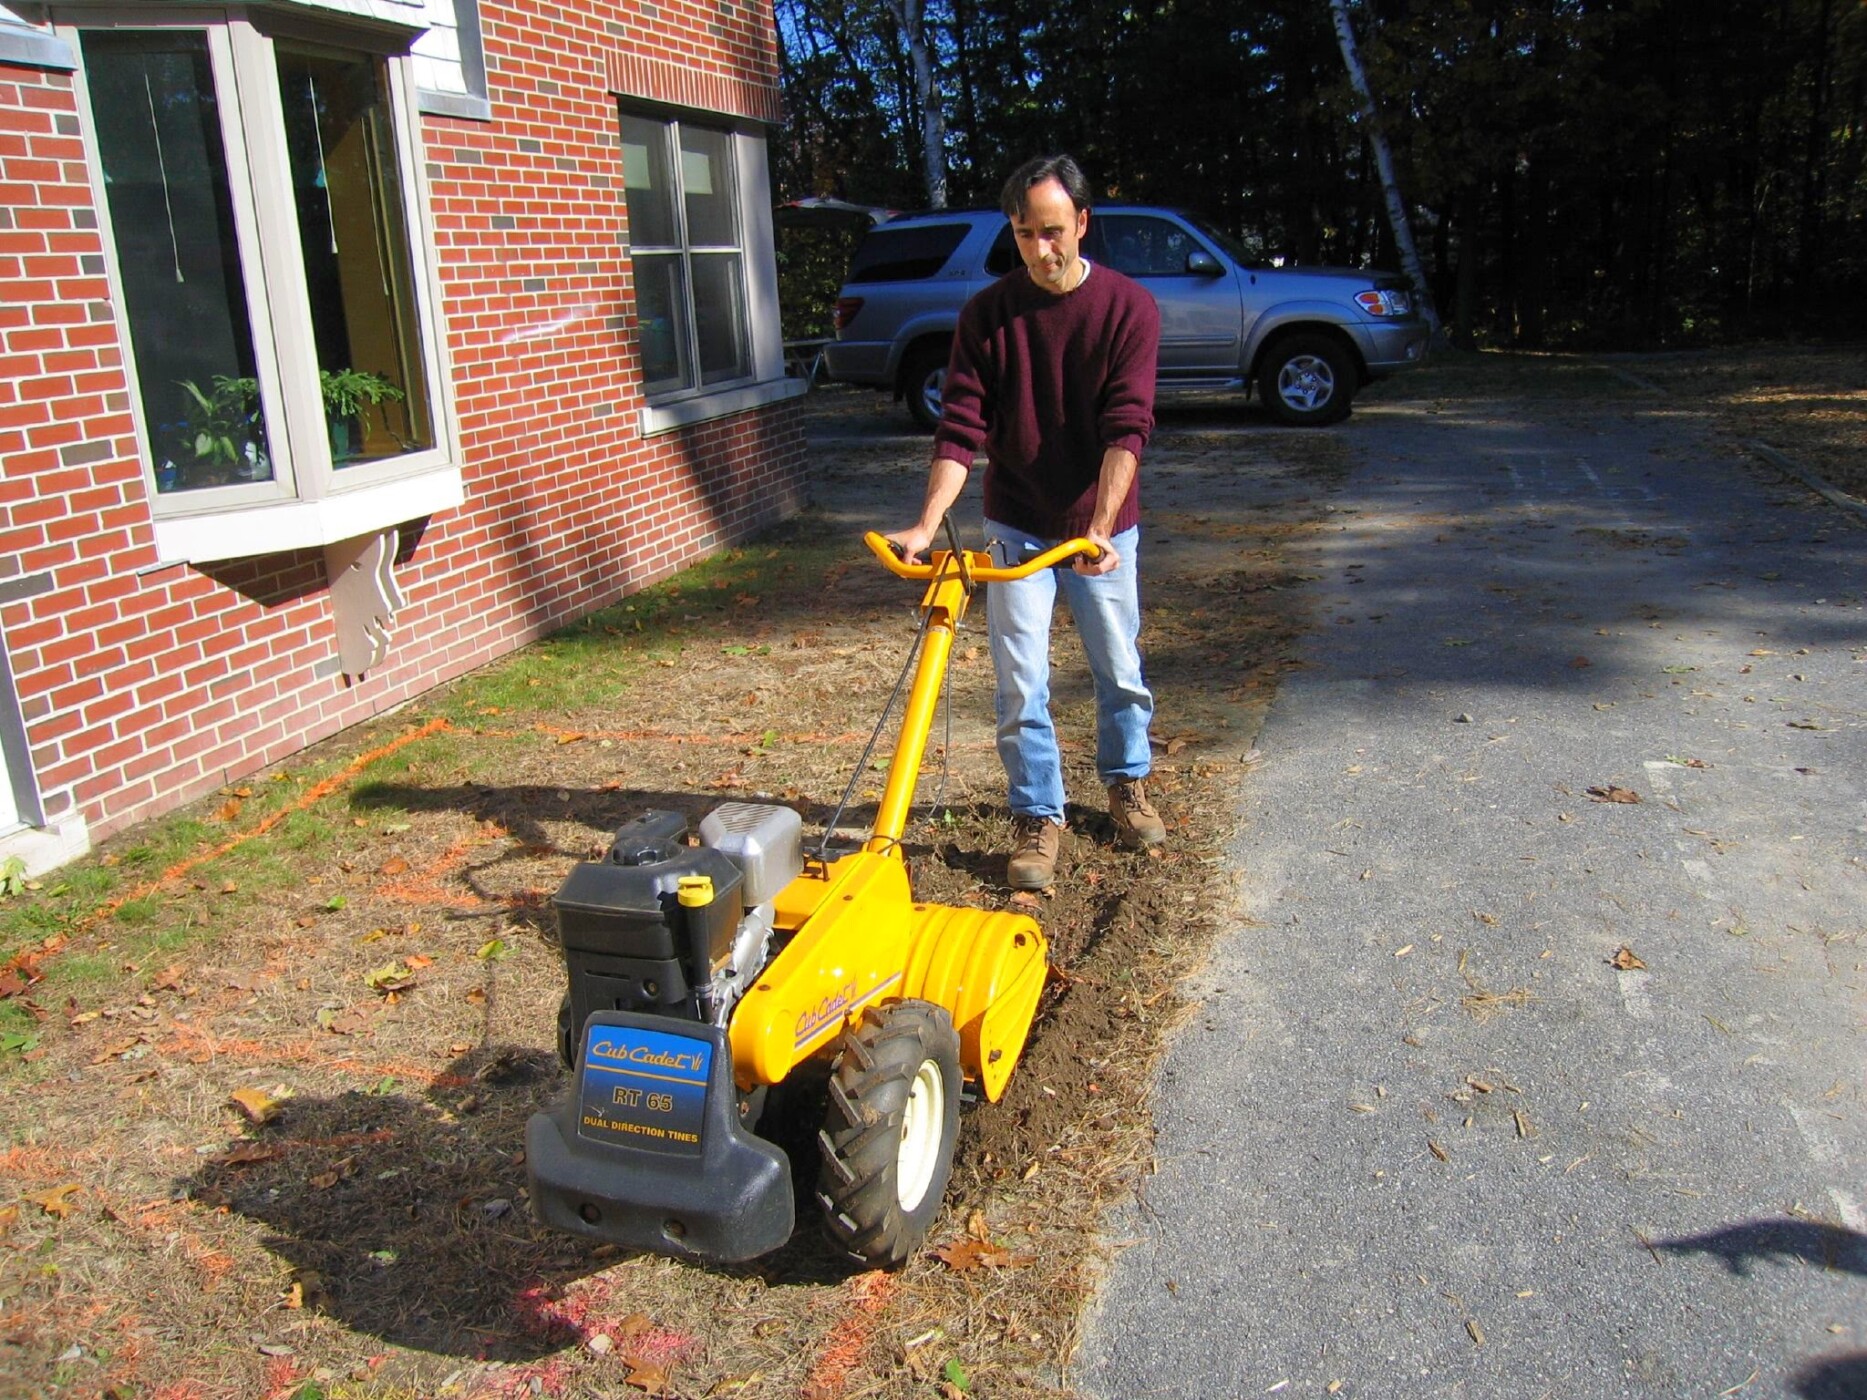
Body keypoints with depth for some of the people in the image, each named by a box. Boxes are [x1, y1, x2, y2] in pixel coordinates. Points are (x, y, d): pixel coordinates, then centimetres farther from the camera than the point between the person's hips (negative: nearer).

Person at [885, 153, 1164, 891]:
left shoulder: (1130, 309, -11)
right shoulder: (986, 314, -7)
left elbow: (1125, 429, -18)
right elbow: (961, 428, -12)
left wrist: (1100, 528, -29)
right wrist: (927, 524, -24)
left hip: (1103, 528, 0)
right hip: (1016, 528, 0)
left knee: (1120, 671, 13)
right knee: (1021, 685, 0)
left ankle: (1126, 782, 37)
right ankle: (1037, 817, 15)